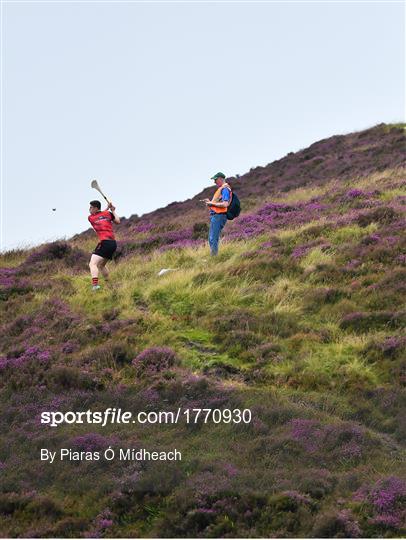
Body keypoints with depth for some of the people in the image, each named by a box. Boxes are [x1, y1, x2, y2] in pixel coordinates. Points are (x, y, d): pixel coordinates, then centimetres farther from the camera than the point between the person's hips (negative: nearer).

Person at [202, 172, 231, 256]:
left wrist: (212, 203, -14)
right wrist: (210, 202, 12)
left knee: (213, 239, -12)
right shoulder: (221, 189, 20)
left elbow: (225, 204, -23)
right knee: (211, 239, 14)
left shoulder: (225, 189, -12)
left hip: (218, 216, -11)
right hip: (215, 216, 11)